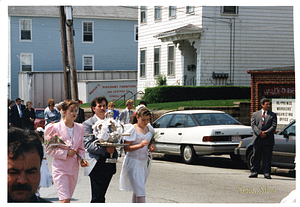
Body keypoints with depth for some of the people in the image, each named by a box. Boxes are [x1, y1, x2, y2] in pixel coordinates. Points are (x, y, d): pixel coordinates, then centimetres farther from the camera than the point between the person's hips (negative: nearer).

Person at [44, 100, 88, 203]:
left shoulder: (80, 128, 8)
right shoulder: (55, 128, -7)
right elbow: (49, 149, -6)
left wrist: (81, 159, -1)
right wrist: (66, 153, -16)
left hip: (74, 167, 5)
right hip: (60, 168, -5)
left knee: (68, 199, 10)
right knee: (65, 200, -15)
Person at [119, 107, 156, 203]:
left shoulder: (149, 128, 8)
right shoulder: (132, 129, -11)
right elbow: (126, 148, -15)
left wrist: (152, 146, 0)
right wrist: (140, 145, -28)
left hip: (146, 162, 6)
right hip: (134, 162, -6)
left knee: (137, 189, 13)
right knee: (140, 191, -12)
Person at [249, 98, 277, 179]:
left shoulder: (273, 115, 9)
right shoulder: (255, 114, 12)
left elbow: (274, 126, -2)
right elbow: (253, 125, 2)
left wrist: (266, 133, -15)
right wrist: (260, 133, -13)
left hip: (268, 140, -1)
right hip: (257, 139, 1)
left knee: (267, 158, 0)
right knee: (256, 157, 4)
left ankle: (266, 173, 3)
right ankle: (254, 172, 10)